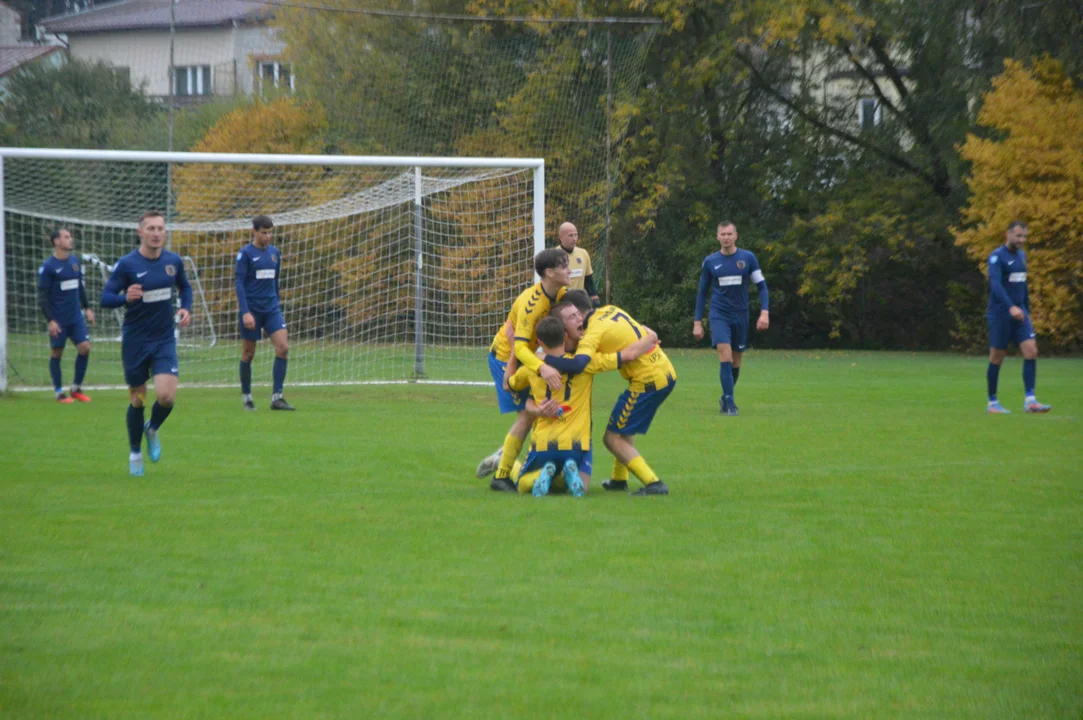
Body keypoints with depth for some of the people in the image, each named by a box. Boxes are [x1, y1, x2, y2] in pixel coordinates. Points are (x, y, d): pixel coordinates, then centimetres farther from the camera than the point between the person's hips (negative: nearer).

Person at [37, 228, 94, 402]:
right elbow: (42, 296, -10)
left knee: (85, 347, -4)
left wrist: (87, 308, 16)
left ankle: (77, 388, 10)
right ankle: (59, 392, 14)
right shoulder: (47, 267, -10)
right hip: (58, 320, -5)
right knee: (56, 353, 3)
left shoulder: (75, 261, 8)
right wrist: (50, 320, -15)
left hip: (76, 316, 5)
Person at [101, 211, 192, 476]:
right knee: (137, 400, 7)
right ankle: (135, 454, 28)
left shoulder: (173, 261, 0)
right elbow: (105, 298, -12)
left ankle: (152, 430, 19)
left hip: (164, 340, 2)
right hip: (135, 342, -2)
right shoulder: (127, 264, -11)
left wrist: (186, 308, -1)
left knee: (166, 396, -15)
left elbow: (185, 287, 19)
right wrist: (125, 297, -33)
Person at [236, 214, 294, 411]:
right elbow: (239, 283, -11)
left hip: (271, 309, 5)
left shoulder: (274, 252, 10)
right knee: (248, 353, 4)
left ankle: (277, 397, -8)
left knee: (283, 347, -11)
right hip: (251, 310, -5)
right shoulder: (246, 253, -7)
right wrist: (245, 312, -18)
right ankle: (246, 397, 19)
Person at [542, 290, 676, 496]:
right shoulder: (610, 310, 8)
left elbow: (577, 365, -32)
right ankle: (619, 479, 33)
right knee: (624, 430, 27)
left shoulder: (594, 333, -16)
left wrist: (546, 358, -19)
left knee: (613, 438, -2)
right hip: (667, 373, 9)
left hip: (647, 382, -9)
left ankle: (653, 484, -11)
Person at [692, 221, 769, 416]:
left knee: (736, 361, 9)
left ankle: (726, 399, 28)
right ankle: (729, 402, -17)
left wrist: (764, 312, -9)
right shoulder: (710, 261, 0)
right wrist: (697, 322, 5)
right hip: (719, 315, -1)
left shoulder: (748, 258, -1)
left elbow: (761, 285, 3)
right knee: (725, 355, -18)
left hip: (740, 315, 1)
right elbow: (702, 292, 8)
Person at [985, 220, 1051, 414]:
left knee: (1031, 351, -8)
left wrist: (1027, 310, 22)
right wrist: (1011, 307, -37)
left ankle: (1029, 400, -11)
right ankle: (992, 403, 12)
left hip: (1019, 313, 6)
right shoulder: (997, 257, -11)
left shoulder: (1021, 256, 14)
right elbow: (996, 284, -25)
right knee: (997, 358, 1)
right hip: (1000, 315, -6)